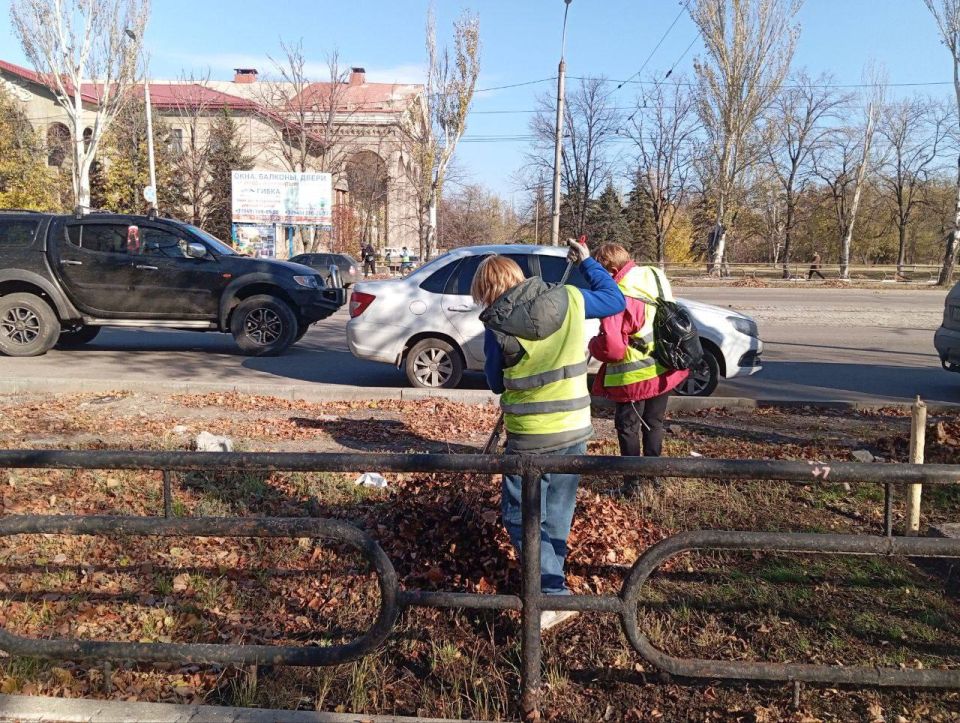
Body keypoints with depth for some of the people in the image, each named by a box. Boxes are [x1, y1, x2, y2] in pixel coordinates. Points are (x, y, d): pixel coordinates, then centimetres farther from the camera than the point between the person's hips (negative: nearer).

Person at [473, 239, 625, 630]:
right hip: (575, 429, 5)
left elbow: (496, 383, 0)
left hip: (529, 437, -5)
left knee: (521, 517, 9)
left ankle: (553, 595, 2)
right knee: (558, 512, 21)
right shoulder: (569, 299, -5)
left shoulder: (497, 326, -14)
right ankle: (550, 578, 35)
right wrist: (587, 261, 21)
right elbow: (615, 300, 13)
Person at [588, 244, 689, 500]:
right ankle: (654, 474, 34)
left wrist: (593, 344, -7)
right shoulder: (656, 275, -2)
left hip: (635, 376, -7)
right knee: (654, 423, 21)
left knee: (628, 428, 10)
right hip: (664, 369, 8)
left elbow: (611, 348, -27)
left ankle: (634, 483, 17)